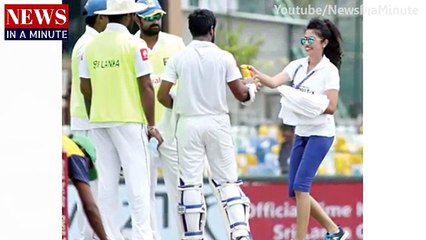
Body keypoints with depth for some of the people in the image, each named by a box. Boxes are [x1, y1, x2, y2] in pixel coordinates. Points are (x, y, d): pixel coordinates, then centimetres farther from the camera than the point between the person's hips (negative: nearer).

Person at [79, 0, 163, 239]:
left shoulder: (91, 46, 6)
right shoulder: (135, 44, -8)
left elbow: (86, 88, 9)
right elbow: (146, 87, -10)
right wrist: (151, 124, -5)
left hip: (99, 120, 5)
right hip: (129, 120, -5)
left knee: (107, 180, 6)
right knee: (137, 179, -3)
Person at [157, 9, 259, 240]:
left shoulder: (178, 58, -3)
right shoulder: (224, 57, -3)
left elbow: (162, 95, -4)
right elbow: (240, 94, -2)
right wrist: (252, 89, 20)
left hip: (188, 124, 0)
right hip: (217, 123, 0)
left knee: (190, 183, 4)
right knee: (228, 180, 5)